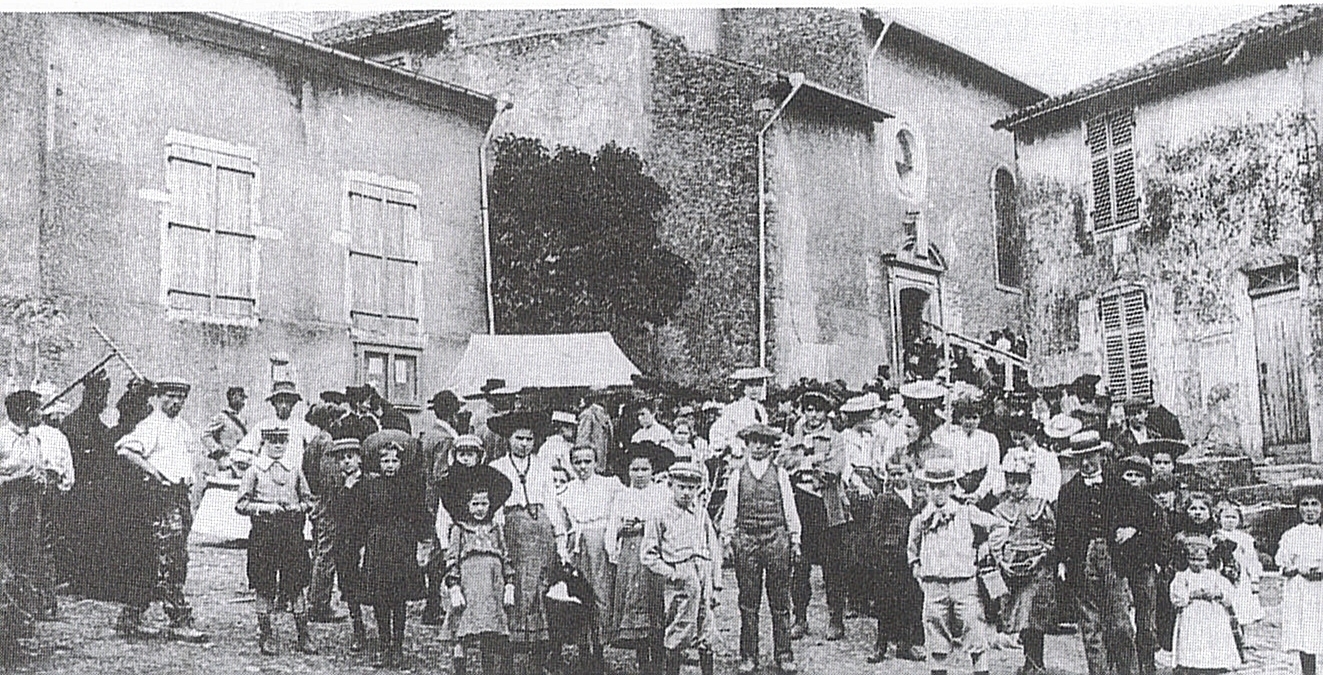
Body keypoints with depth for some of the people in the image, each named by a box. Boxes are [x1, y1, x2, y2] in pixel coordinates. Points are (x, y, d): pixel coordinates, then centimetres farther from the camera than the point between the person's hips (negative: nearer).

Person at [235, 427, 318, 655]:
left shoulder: (294, 470, 11)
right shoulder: (254, 470, 1)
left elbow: (308, 500, 17)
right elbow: (241, 504, -1)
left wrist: (298, 507, -4)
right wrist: (266, 507, -14)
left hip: (292, 531, 2)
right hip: (264, 531, -2)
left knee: (297, 583, 2)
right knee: (264, 585, 1)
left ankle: (303, 635, 8)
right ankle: (265, 636, 12)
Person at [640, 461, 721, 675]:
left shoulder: (702, 515, 15)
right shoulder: (660, 517, 3)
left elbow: (715, 550, 16)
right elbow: (647, 555, 1)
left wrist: (715, 585, 9)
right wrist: (670, 573, -9)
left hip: (704, 575, 4)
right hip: (681, 579, -4)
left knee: (707, 637, 6)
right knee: (677, 636, -2)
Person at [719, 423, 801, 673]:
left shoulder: (780, 474, 8)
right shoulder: (737, 475, 9)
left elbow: (790, 508, 10)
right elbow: (730, 509, 11)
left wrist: (794, 538, 7)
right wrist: (727, 537, 5)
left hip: (777, 539, 0)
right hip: (746, 540, 0)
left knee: (780, 602, 3)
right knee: (748, 603, 4)